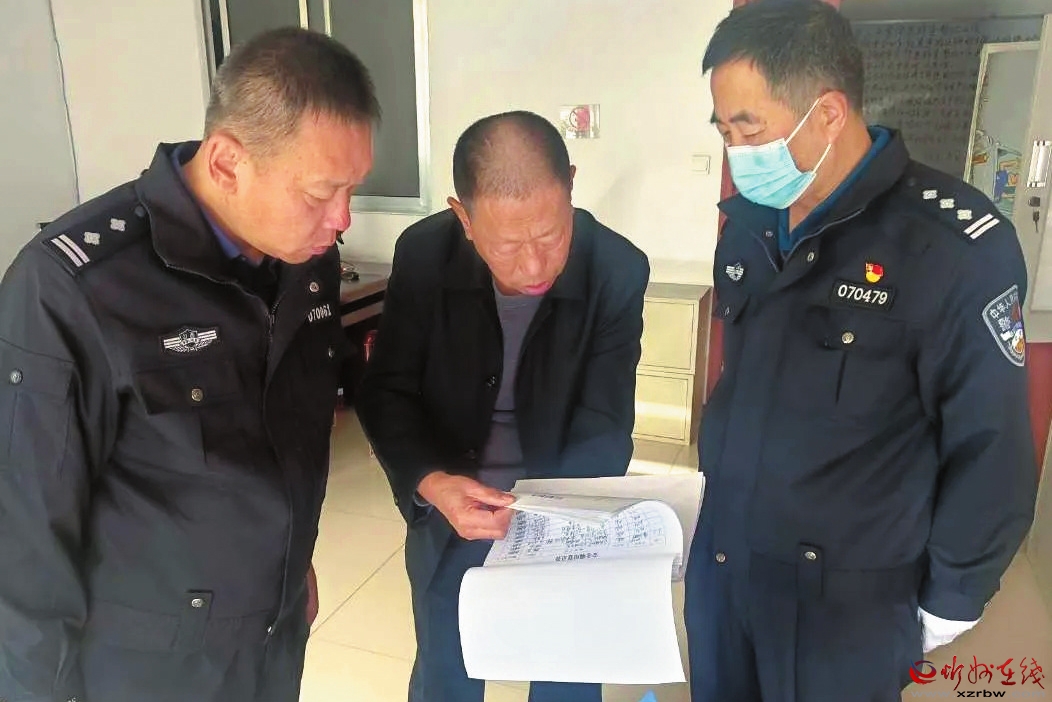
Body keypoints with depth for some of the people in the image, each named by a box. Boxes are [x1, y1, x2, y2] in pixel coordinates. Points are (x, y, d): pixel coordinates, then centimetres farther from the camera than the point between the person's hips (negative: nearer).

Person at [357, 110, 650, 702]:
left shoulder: (618, 271, -19)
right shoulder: (423, 253, -17)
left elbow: (604, 427, -16)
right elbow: (386, 392, -12)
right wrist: (431, 482, -30)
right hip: (449, 513, 1)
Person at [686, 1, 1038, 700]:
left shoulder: (955, 245, -19)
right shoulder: (748, 223, 0)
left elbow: (991, 449, -12)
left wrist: (950, 601, -4)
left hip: (847, 596, -5)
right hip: (720, 559, 6)